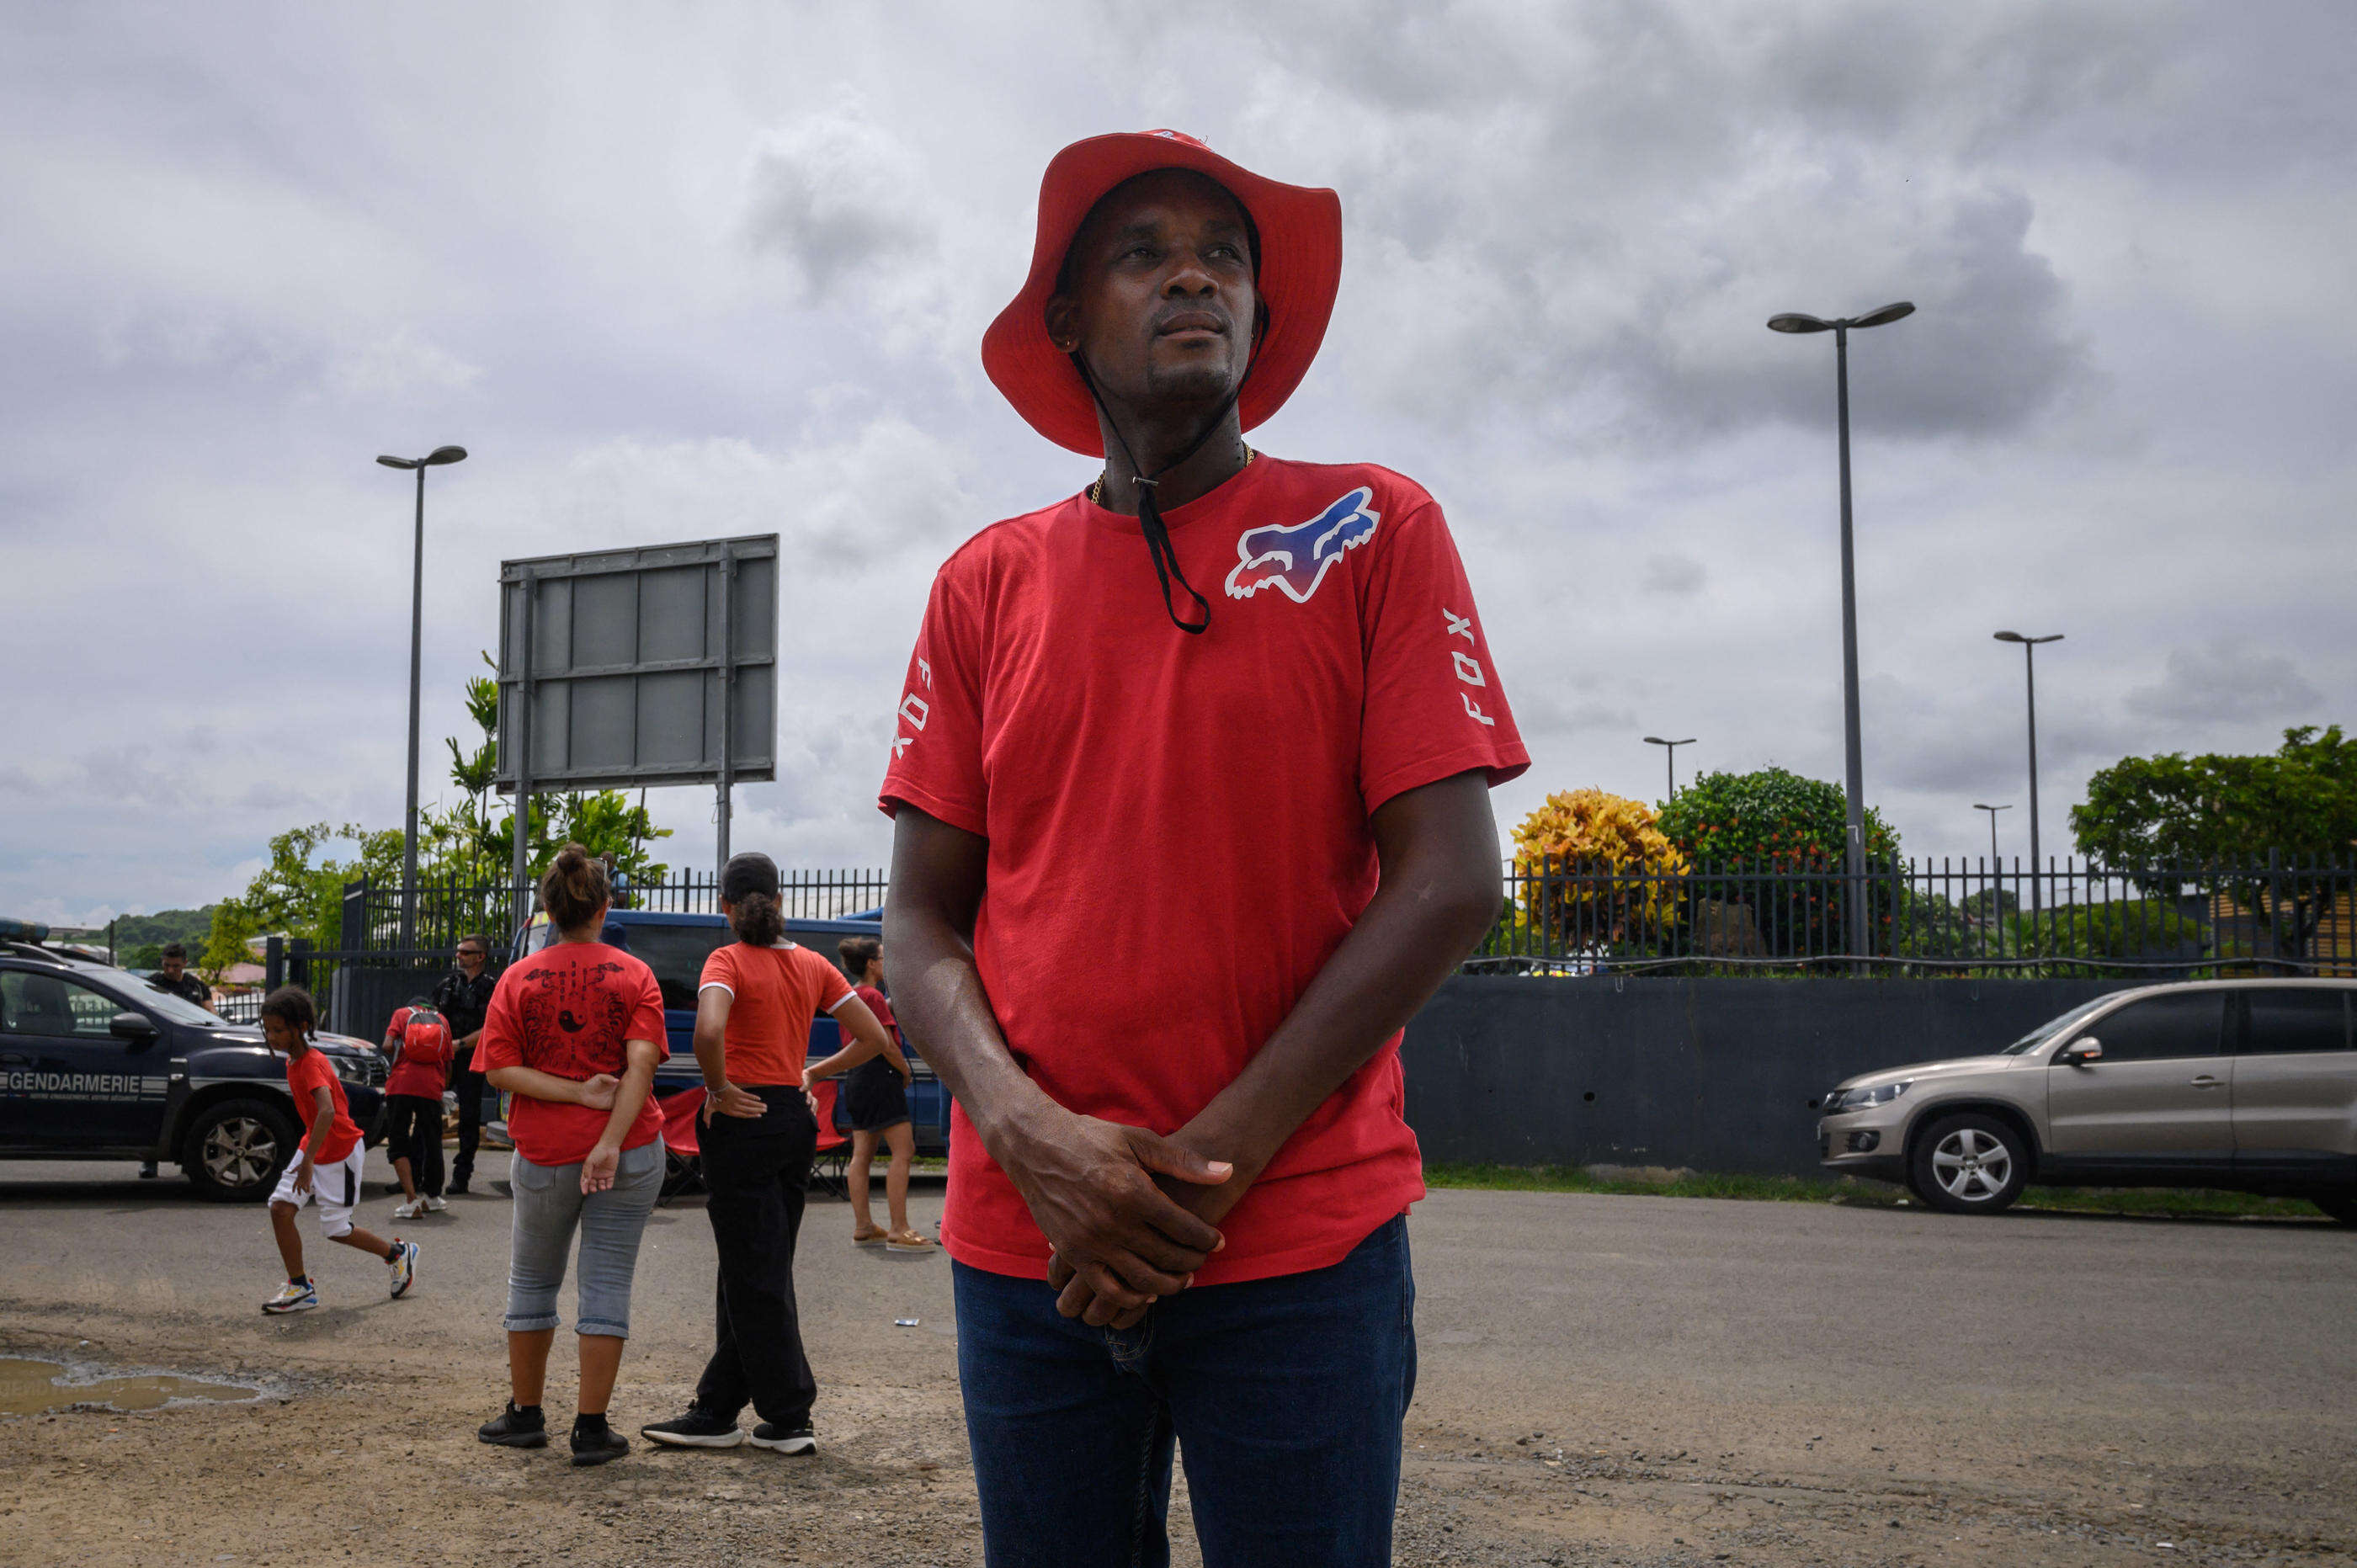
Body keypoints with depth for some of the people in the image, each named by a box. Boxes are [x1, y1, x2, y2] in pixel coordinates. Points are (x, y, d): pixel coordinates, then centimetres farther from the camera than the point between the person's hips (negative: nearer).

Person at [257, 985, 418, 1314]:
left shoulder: (311, 1064, -24)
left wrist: (309, 1160, -42)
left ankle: (399, 1253, 21)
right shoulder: (293, 1061, 5)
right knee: (280, 1208, -5)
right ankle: (300, 1287, 4)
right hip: (312, 1145, 8)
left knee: (335, 1229, 0)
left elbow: (327, 1111, -38)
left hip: (339, 1151, -8)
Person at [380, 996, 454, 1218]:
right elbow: (448, 1063, 19)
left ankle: (411, 1200, -10)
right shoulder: (442, 1020, 21)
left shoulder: (402, 1013, 15)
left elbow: (388, 1045, -1)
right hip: (432, 1087, 2)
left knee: (398, 1142, 3)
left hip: (401, 1084, -2)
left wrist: (398, 1056, 19)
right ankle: (432, 1197, 27)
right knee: (431, 1142, 16)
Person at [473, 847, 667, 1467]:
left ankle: (526, 1413, 27)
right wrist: (610, 1143, -18)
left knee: (533, 1281, 17)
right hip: (630, 1151, -1)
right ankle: (592, 1428, 3)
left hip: (544, 1154, 1)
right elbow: (640, 1065, -14)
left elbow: (501, 1070, -8)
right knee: (607, 1283, 3)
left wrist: (577, 1093, -10)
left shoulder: (517, 980, 1)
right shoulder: (635, 976, -2)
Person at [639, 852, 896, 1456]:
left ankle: (789, 1418, 6)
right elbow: (874, 1037, 7)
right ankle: (716, 1411, 20)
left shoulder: (729, 960, -10)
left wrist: (717, 1089, -14)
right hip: (797, 1121, 7)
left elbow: (709, 1030, -29)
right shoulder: (812, 965, 7)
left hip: (744, 1119, -6)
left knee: (755, 1276, 2)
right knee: (755, 1272, 13)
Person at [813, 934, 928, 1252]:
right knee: (903, 1151, -9)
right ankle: (899, 1231, -12)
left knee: (863, 1153, 10)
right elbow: (887, 1046, -16)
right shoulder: (873, 996, -14)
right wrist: (906, 1072, -2)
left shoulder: (851, 995, 12)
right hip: (879, 1076, -10)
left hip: (857, 1078, 10)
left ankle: (863, 1227, 13)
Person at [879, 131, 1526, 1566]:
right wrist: (1030, 1133, -13)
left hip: (1301, 1246, -2)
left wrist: (1207, 1162, -12)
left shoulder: (1373, 533, 0)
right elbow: (922, 919, 6)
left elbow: (1448, 884, -7)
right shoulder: (990, 583, 7)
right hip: (1027, 1243, 3)